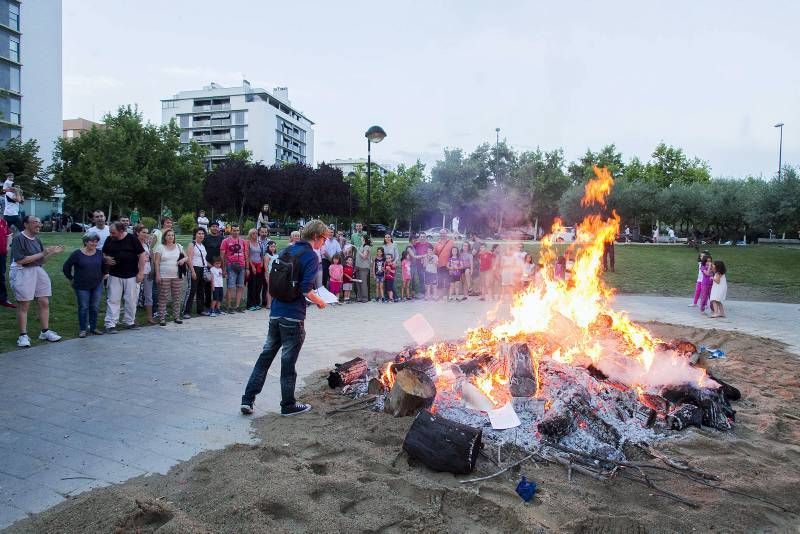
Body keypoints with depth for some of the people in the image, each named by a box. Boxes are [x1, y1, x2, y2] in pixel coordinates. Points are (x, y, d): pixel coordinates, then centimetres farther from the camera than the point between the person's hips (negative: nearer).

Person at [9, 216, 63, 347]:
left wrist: (52, 252, 3)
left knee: (44, 302, 7)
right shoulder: (18, 238, -12)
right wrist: (42, 254, -20)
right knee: (24, 305, 2)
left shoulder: (37, 239, 10)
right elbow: (20, 260, -20)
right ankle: (23, 335, 11)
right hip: (23, 273, -7)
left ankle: (45, 331, 18)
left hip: (38, 271, 7)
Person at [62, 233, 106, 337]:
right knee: (83, 307, 2)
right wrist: (71, 279, 2)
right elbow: (66, 267, -2)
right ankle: (83, 329, 11)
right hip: (82, 286, -3)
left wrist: (101, 277, 17)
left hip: (97, 285, 3)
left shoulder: (99, 253, 4)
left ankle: (93, 327, 19)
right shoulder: (77, 253, -8)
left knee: (95, 307, 8)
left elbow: (105, 266, 20)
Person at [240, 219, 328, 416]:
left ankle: (248, 399, 17)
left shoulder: (288, 250, 11)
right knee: (288, 360, 4)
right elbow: (306, 290, -19)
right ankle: (288, 405, 18)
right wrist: (320, 302, -2)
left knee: (266, 355, 14)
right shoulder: (311, 256, -12)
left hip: (275, 313, 7)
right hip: (293, 317, -7)